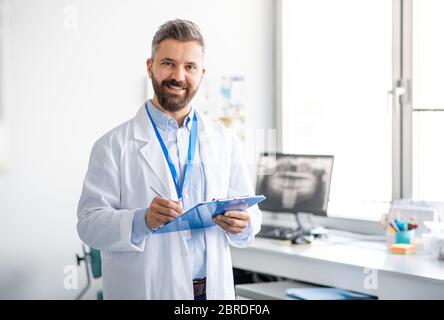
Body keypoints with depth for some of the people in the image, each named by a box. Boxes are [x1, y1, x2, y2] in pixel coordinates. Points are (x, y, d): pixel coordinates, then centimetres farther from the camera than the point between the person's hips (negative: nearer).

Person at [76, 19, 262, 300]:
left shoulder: (226, 142, 5)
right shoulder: (114, 146, -6)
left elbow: (251, 212, 6)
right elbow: (90, 223, -11)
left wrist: (242, 224, -16)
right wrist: (142, 221, -27)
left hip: (214, 289, 3)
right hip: (144, 290, -3)